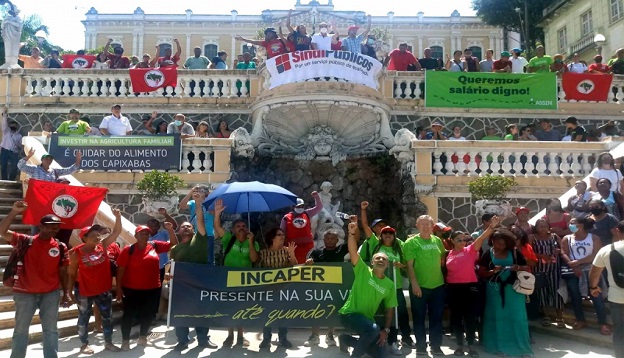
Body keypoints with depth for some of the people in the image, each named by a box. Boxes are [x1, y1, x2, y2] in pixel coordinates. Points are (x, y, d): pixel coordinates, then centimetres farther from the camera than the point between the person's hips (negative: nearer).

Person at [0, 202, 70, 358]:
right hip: (25, 293, -1)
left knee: (51, 329, 8)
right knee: (21, 329, 11)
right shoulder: (25, 241, -4)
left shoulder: (60, 247, -1)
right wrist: (14, 212, -23)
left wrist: (66, 292, 1)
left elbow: (63, 271, 4)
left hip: (51, 294, 1)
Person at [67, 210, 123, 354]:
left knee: (107, 317, 11)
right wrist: (70, 291, -4)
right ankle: (84, 344, 27)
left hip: (104, 290, 4)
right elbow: (71, 274, -5)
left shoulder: (103, 246, -5)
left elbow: (116, 232, -7)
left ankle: (108, 343, 25)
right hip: (84, 291, -3)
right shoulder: (77, 253, -13)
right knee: (84, 318, 12)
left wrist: (118, 216, -20)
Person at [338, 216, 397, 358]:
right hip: (349, 314, -6)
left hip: (367, 318, 6)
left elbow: (390, 310, 9)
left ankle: (347, 339, 23)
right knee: (373, 329, -34)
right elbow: (352, 252, -24)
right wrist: (352, 233, -39)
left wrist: (386, 330, -2)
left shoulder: (389, 285, 4)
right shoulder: (363, 271, -8)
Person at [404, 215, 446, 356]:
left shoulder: (437, 240, 8)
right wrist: (414, 283, -17)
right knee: (419, 318, 6)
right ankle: (421, 347, 18)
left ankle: (436, 347, 23)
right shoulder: (411, 242, -6)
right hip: (419, 286, -4)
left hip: (438, 285, 4)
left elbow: (442, 259, 18)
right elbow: (409, 265, -10)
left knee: (437, 317, 11)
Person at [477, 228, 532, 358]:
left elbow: (528, 268, 4)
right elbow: (481, 272, 0)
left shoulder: (514, 252, 1)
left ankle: (522, 348, 11)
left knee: (517, 317, 1)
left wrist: (518, 267, -16)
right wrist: (493, 271, -17)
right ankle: (500, 347, 19)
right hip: (495, 289, 0)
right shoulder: (487, 254, 1)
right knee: (498, 317, 7)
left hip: (513, 288, 0)